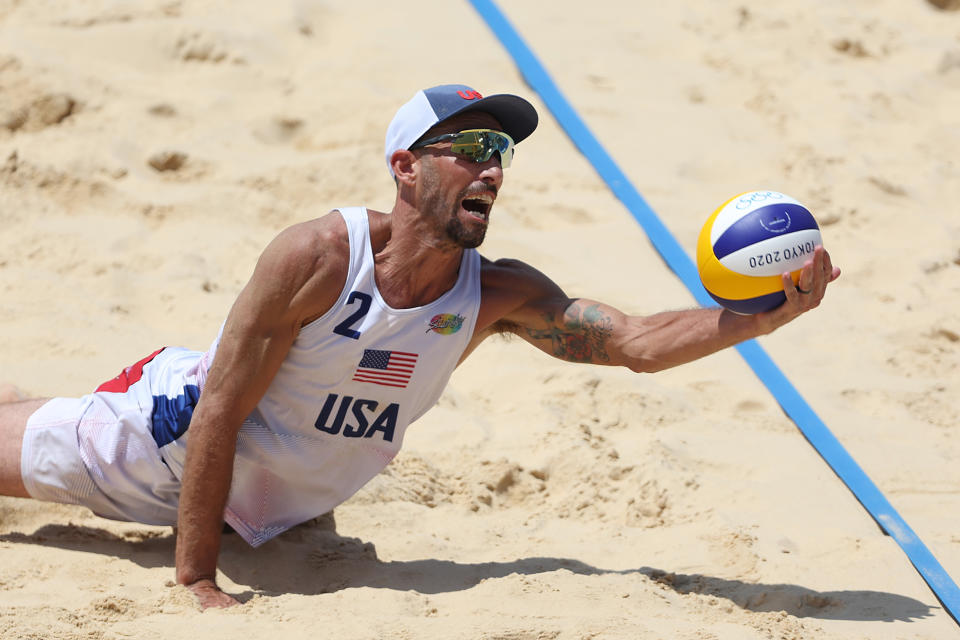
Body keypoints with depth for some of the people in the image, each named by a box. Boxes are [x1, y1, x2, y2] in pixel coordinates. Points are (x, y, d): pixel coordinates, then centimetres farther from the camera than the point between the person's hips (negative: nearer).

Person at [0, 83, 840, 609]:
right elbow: (219, 415, -30)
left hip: (276, 506, 5)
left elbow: (637, 342, -23)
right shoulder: (319, 256, -33)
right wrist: (199, 584, -32)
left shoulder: (498, 295, -19)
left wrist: (764, 317, -40)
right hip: (167, 436, -5)